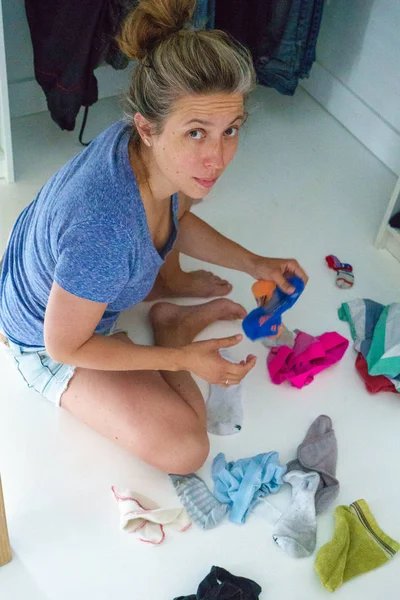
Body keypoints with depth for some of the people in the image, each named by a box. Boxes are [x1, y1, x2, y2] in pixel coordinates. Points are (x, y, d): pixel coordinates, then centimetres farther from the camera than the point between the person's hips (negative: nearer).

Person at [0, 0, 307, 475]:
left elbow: (177, 217, 3)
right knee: (182, 448, -15)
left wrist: (255, 264, -5)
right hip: (51, 341, -6)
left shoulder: (160, 151, -21)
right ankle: (172, 325, 6)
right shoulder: (106, 231, -45)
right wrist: (183, 359, -23)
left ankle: (167, 283, 31)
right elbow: (66, 347, -28)